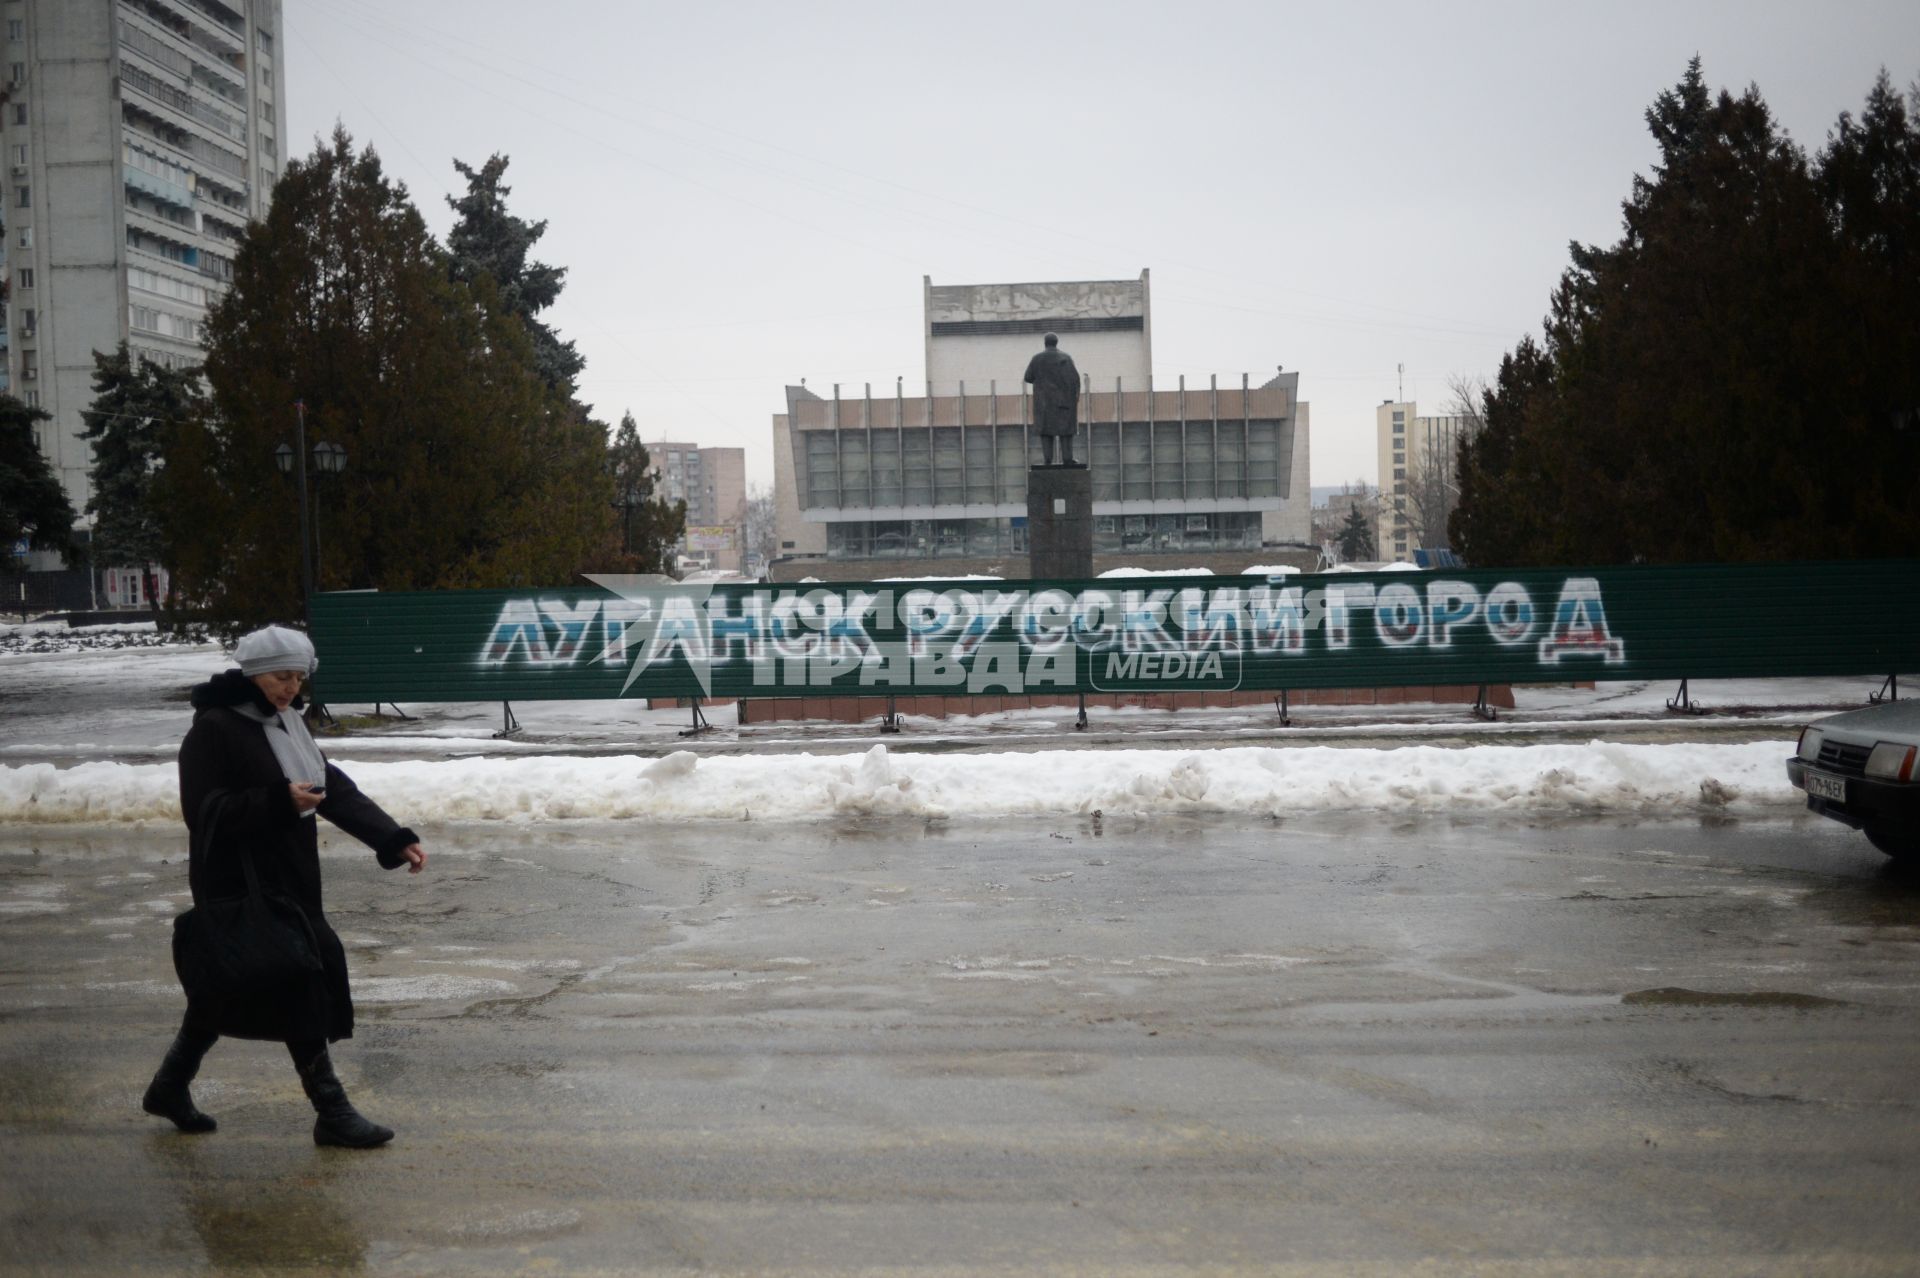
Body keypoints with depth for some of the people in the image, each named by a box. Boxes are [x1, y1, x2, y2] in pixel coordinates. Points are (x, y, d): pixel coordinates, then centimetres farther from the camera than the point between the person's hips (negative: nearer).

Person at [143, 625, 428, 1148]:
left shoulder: (284, 722, 12)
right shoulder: (214, 729, -14)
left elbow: (335, 790, 9)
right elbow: (205, 811, -20)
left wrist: (395, 839, 0)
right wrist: (279, 801, -30)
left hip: (288, 877, 9)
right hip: (240, 883, -9)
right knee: (299, 983, -8)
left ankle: (170, 1088, 33)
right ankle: (331, 1112, -2)